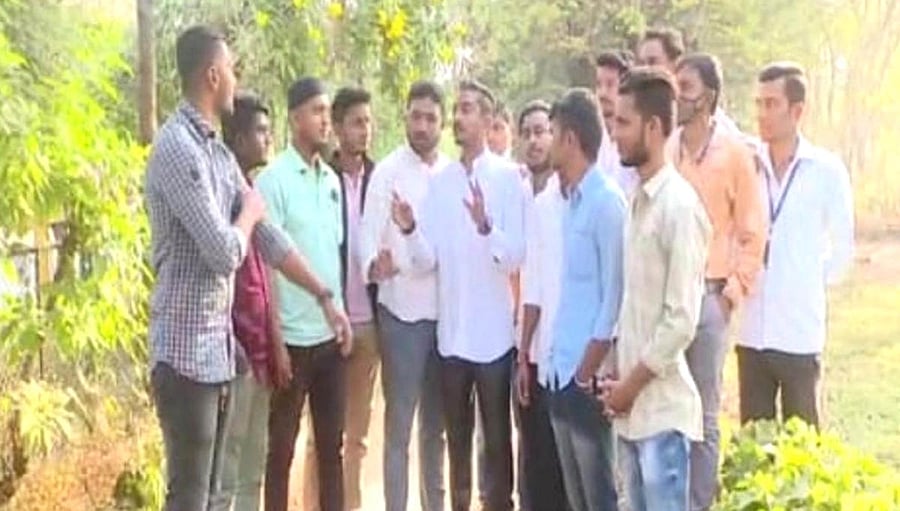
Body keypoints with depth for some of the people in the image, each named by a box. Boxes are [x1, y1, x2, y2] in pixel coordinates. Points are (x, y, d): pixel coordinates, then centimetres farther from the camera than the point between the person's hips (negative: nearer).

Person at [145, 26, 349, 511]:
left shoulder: (219, 153, 13)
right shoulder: (177, 147, -17)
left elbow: (267, 238, 17)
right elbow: (224, 252, -20)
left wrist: (325, 297, 16)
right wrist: (250, 211, 0)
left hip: (218, 347, 9)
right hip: (186, 351, -9)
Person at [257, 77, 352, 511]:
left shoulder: (332, 180, 10)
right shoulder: (273, 179, -11)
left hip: (331, 334, 6)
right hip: (293, 335, -6)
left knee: (332, 444, 13)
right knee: (281, 447, 5)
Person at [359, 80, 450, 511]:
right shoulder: (387, 171, -5)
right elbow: (369, 232, -15)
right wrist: (373, 264, -34)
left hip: (446, 311, 4)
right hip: (402, 313, -4)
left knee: (436, 427, 13)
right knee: (399, 427, 1)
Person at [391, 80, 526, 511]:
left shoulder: (508, 177, -6)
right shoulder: (439, 181, 8)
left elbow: (515, 258, -13)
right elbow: (427, 260, 3)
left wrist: (485, 226, -30)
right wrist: (409, 230, -16)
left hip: (493, 334, -4)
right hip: (450, 331, 5)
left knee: (497, 438, 4)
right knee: (456, 437, 14)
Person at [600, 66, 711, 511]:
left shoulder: (678, 205, -15)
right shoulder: (638, 201, 11)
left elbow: (681, 319, -17)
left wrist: (632, 384, -11)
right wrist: (617, 378, 9)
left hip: (661, 406, -8)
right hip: (632, 404, 8)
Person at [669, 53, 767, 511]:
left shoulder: (735, 154, -2)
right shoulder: (661, 151, 4)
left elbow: (752, 235, 1)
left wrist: (732, 292, -5)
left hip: (708, 297, -2)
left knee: (702, 417, 5)